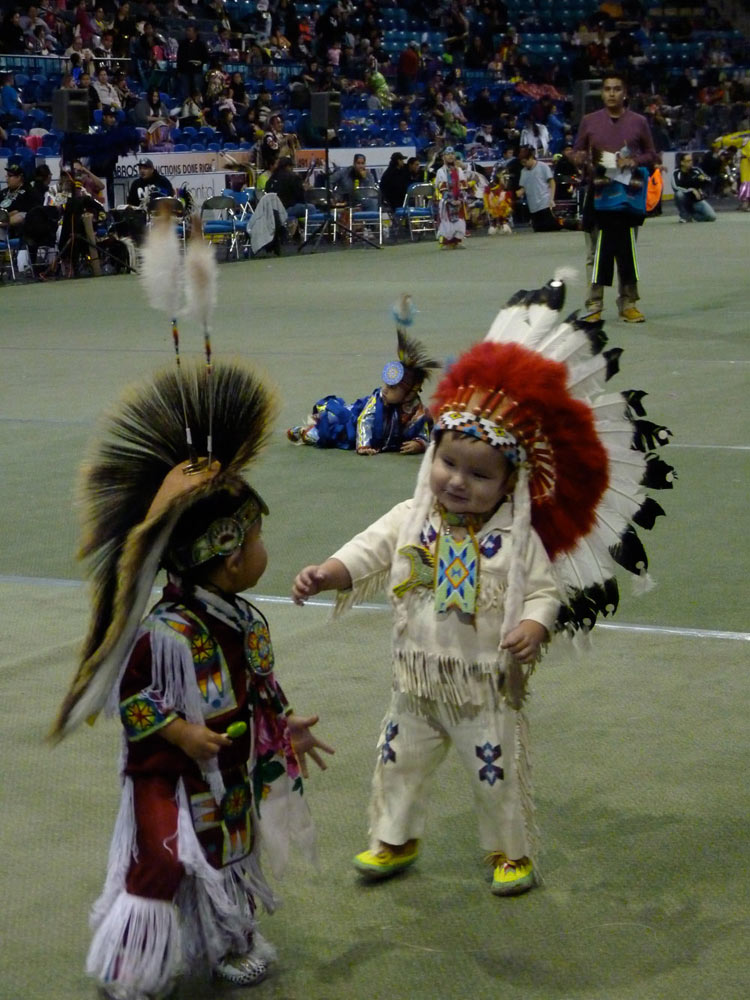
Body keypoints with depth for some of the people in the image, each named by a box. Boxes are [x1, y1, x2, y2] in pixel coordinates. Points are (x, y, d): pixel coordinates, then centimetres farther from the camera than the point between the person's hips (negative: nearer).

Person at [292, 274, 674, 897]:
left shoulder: (517, 538, -13)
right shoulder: (411, 521, -4)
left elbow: (546, 587, -13)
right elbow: (367, 554, -5)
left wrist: (535, 626, -33)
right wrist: (323, 575, -22)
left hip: (487, 685, -4)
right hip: (418, 679, 4)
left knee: (499, 772, 8)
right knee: (400, 760, 16)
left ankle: (512, 853, 28)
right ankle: (394, 840, 37)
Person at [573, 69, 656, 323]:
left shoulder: (638, 122, 6)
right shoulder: (589, 121, 5)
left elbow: (651, 155, 10)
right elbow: (576, 154, 11)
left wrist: (634, 161, -10)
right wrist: (587, 161, -11)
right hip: (598, 193, -1)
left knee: (628, 250, 6)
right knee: (597, 251, 0)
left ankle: (628, 304, 14)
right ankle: (594, 306, 4)